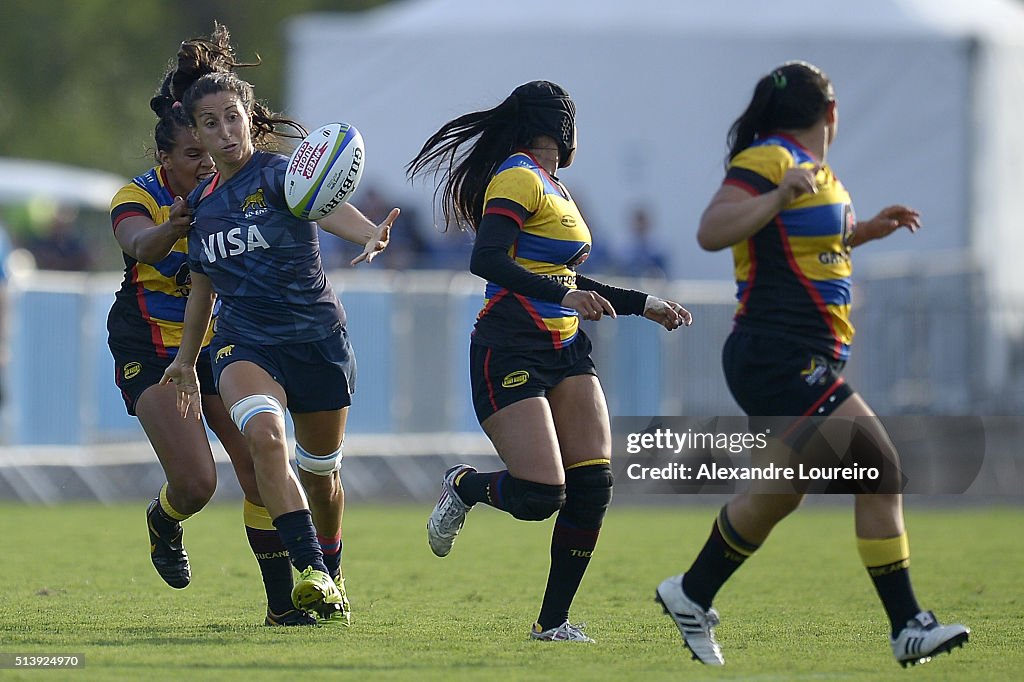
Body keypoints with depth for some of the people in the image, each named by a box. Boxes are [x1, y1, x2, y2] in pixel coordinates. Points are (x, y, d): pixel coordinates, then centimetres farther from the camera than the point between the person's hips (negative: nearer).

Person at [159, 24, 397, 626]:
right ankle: (310, 571, -32)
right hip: (245, 344, 3)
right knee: (264, 434, -28)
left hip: (318, 339, -3)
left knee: (320, 470, 11)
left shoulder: (276, 172, -9)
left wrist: (368, 233, -53)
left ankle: (331, 576, 39)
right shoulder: (203, 200, 8)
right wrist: (187, 359, 29)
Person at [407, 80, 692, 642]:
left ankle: (553, 621, 3)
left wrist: (644, 305, 27)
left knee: (592, 486, -5)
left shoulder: (551, 187, 20)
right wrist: (564, 294, -29)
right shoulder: (518, 178, -9)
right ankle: (463, 487, 15)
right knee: (540, 495, -17)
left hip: (565, 351, 9)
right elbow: (486, 259, -23)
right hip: (511, 352, -9)